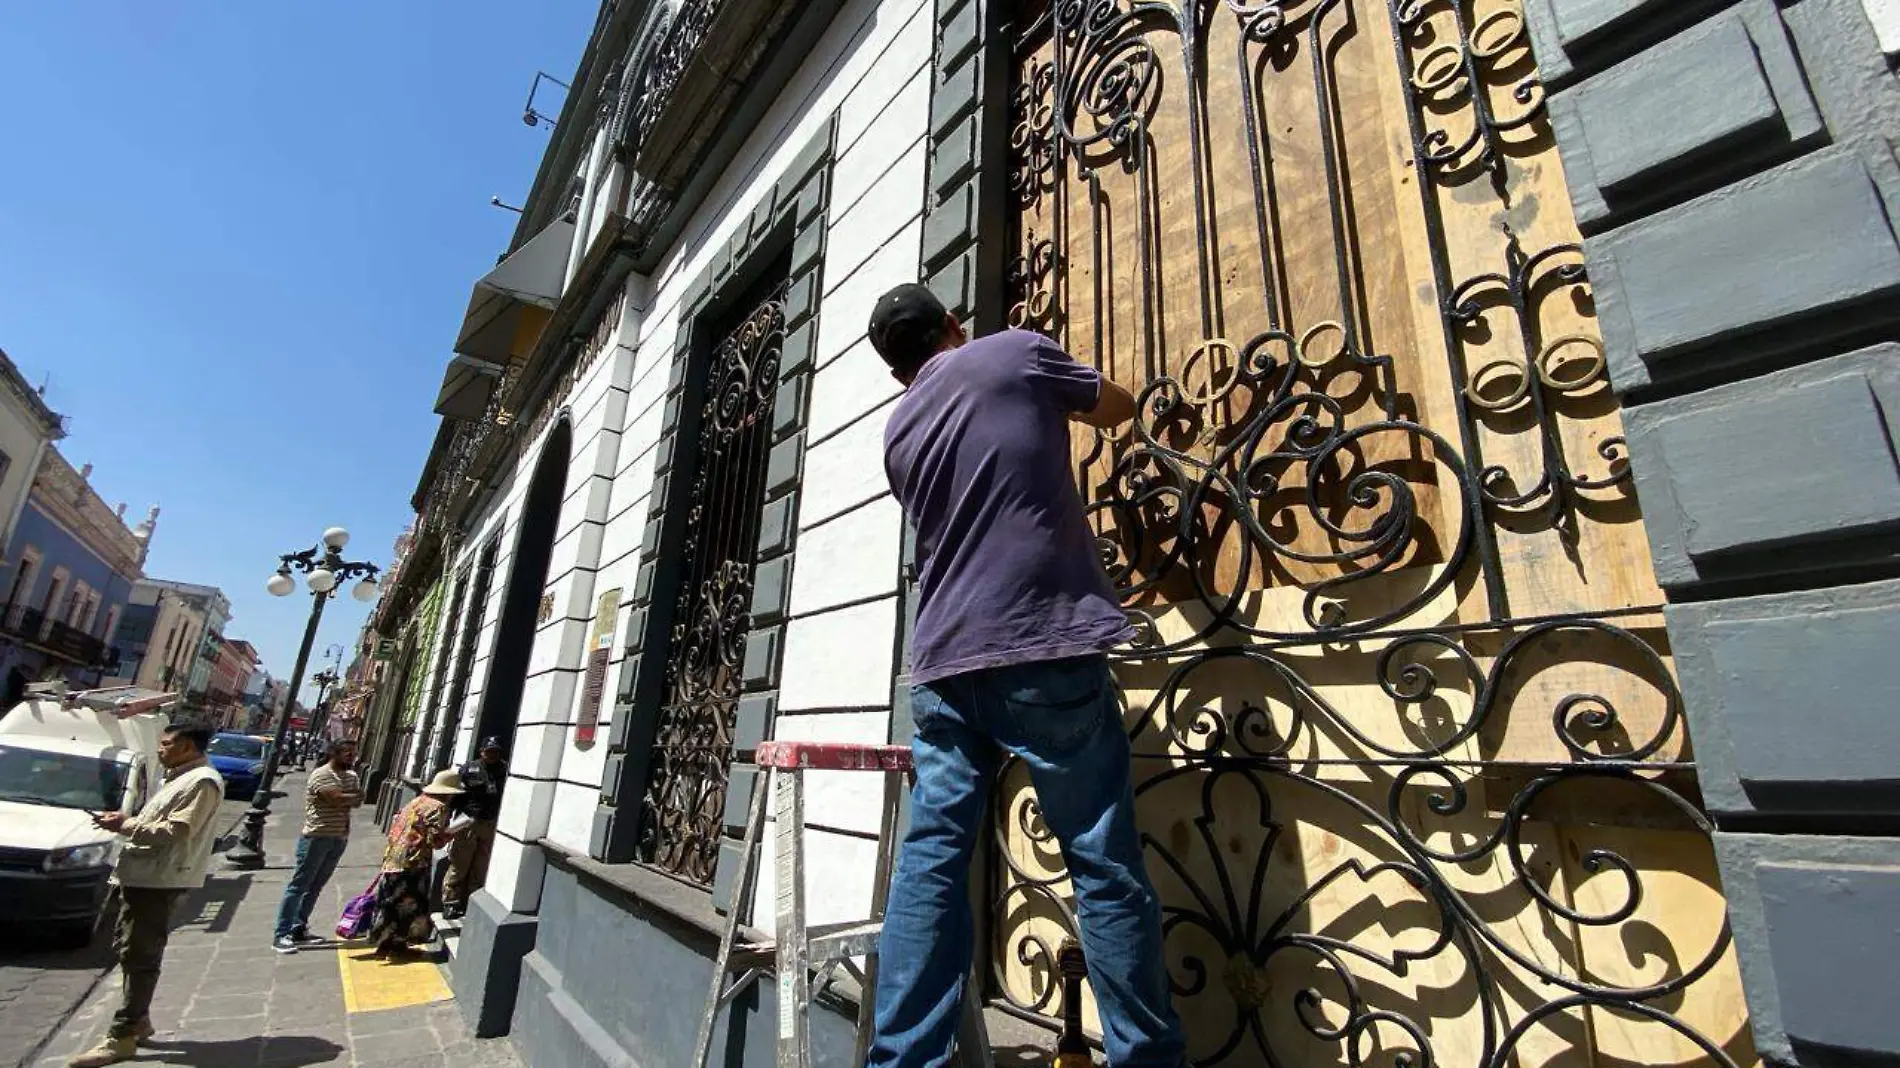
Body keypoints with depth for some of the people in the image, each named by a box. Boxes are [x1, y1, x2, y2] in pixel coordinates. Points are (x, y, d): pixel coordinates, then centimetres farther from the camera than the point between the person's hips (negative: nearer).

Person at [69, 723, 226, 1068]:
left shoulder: (202, 781, -18)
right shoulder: (180, 777, 17)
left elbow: (175, 831, -23)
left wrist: (125, 826, -14)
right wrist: (124, 822, 7)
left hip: (158, 881, -11)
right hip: (142, 876, 11)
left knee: (139, 957, -5)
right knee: (127, 949, 18)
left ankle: (122, 1037, 1)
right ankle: (138, 1019, 29)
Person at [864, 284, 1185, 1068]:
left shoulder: (899, 430, 18)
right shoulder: (1017, 354, 5)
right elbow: (1118, 407, 19)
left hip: (944, 662, 5)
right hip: (1043, 648, -4)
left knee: (930, 858, 7)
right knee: (1104, 864, 3)